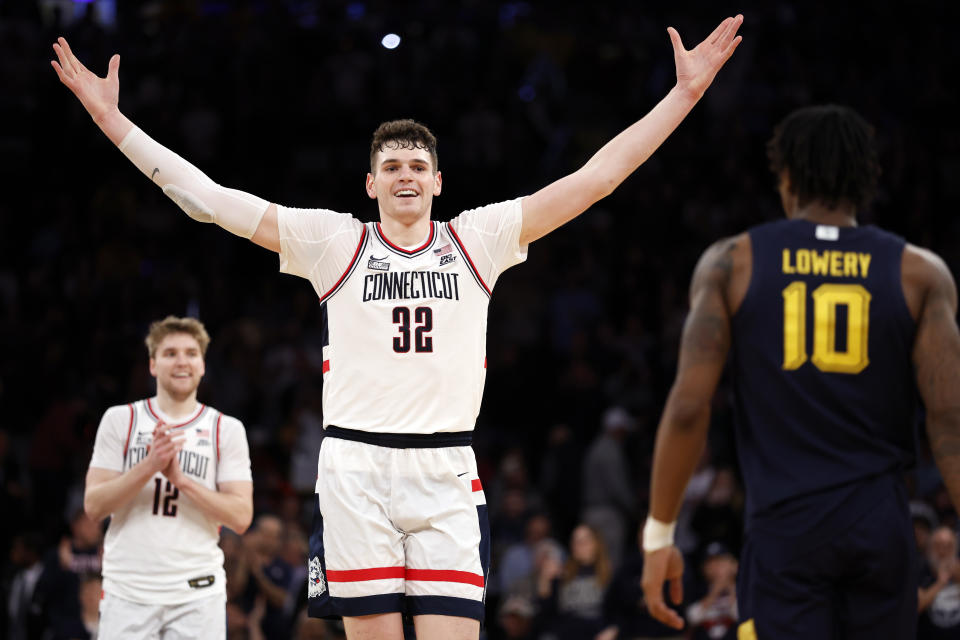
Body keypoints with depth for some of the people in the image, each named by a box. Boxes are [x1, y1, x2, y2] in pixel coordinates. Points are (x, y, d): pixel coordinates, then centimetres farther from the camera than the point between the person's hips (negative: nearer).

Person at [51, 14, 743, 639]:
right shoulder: (334, 242, 7)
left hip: (447, 470, 1)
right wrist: (111, 118, 0)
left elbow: (597, 177, 8)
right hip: (356, 466, -1)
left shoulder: (479, 239, 10)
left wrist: (685, 93, 3)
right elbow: (209, 198, 4)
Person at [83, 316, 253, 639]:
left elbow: (240, 517, -1)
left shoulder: (227, 429, 7)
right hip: (127, 592, 0)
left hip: (198, 593, 0)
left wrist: (180, 478, -12)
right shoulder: (120, 420, 7)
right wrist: (150, 466, -14)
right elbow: (94, 506, 0)